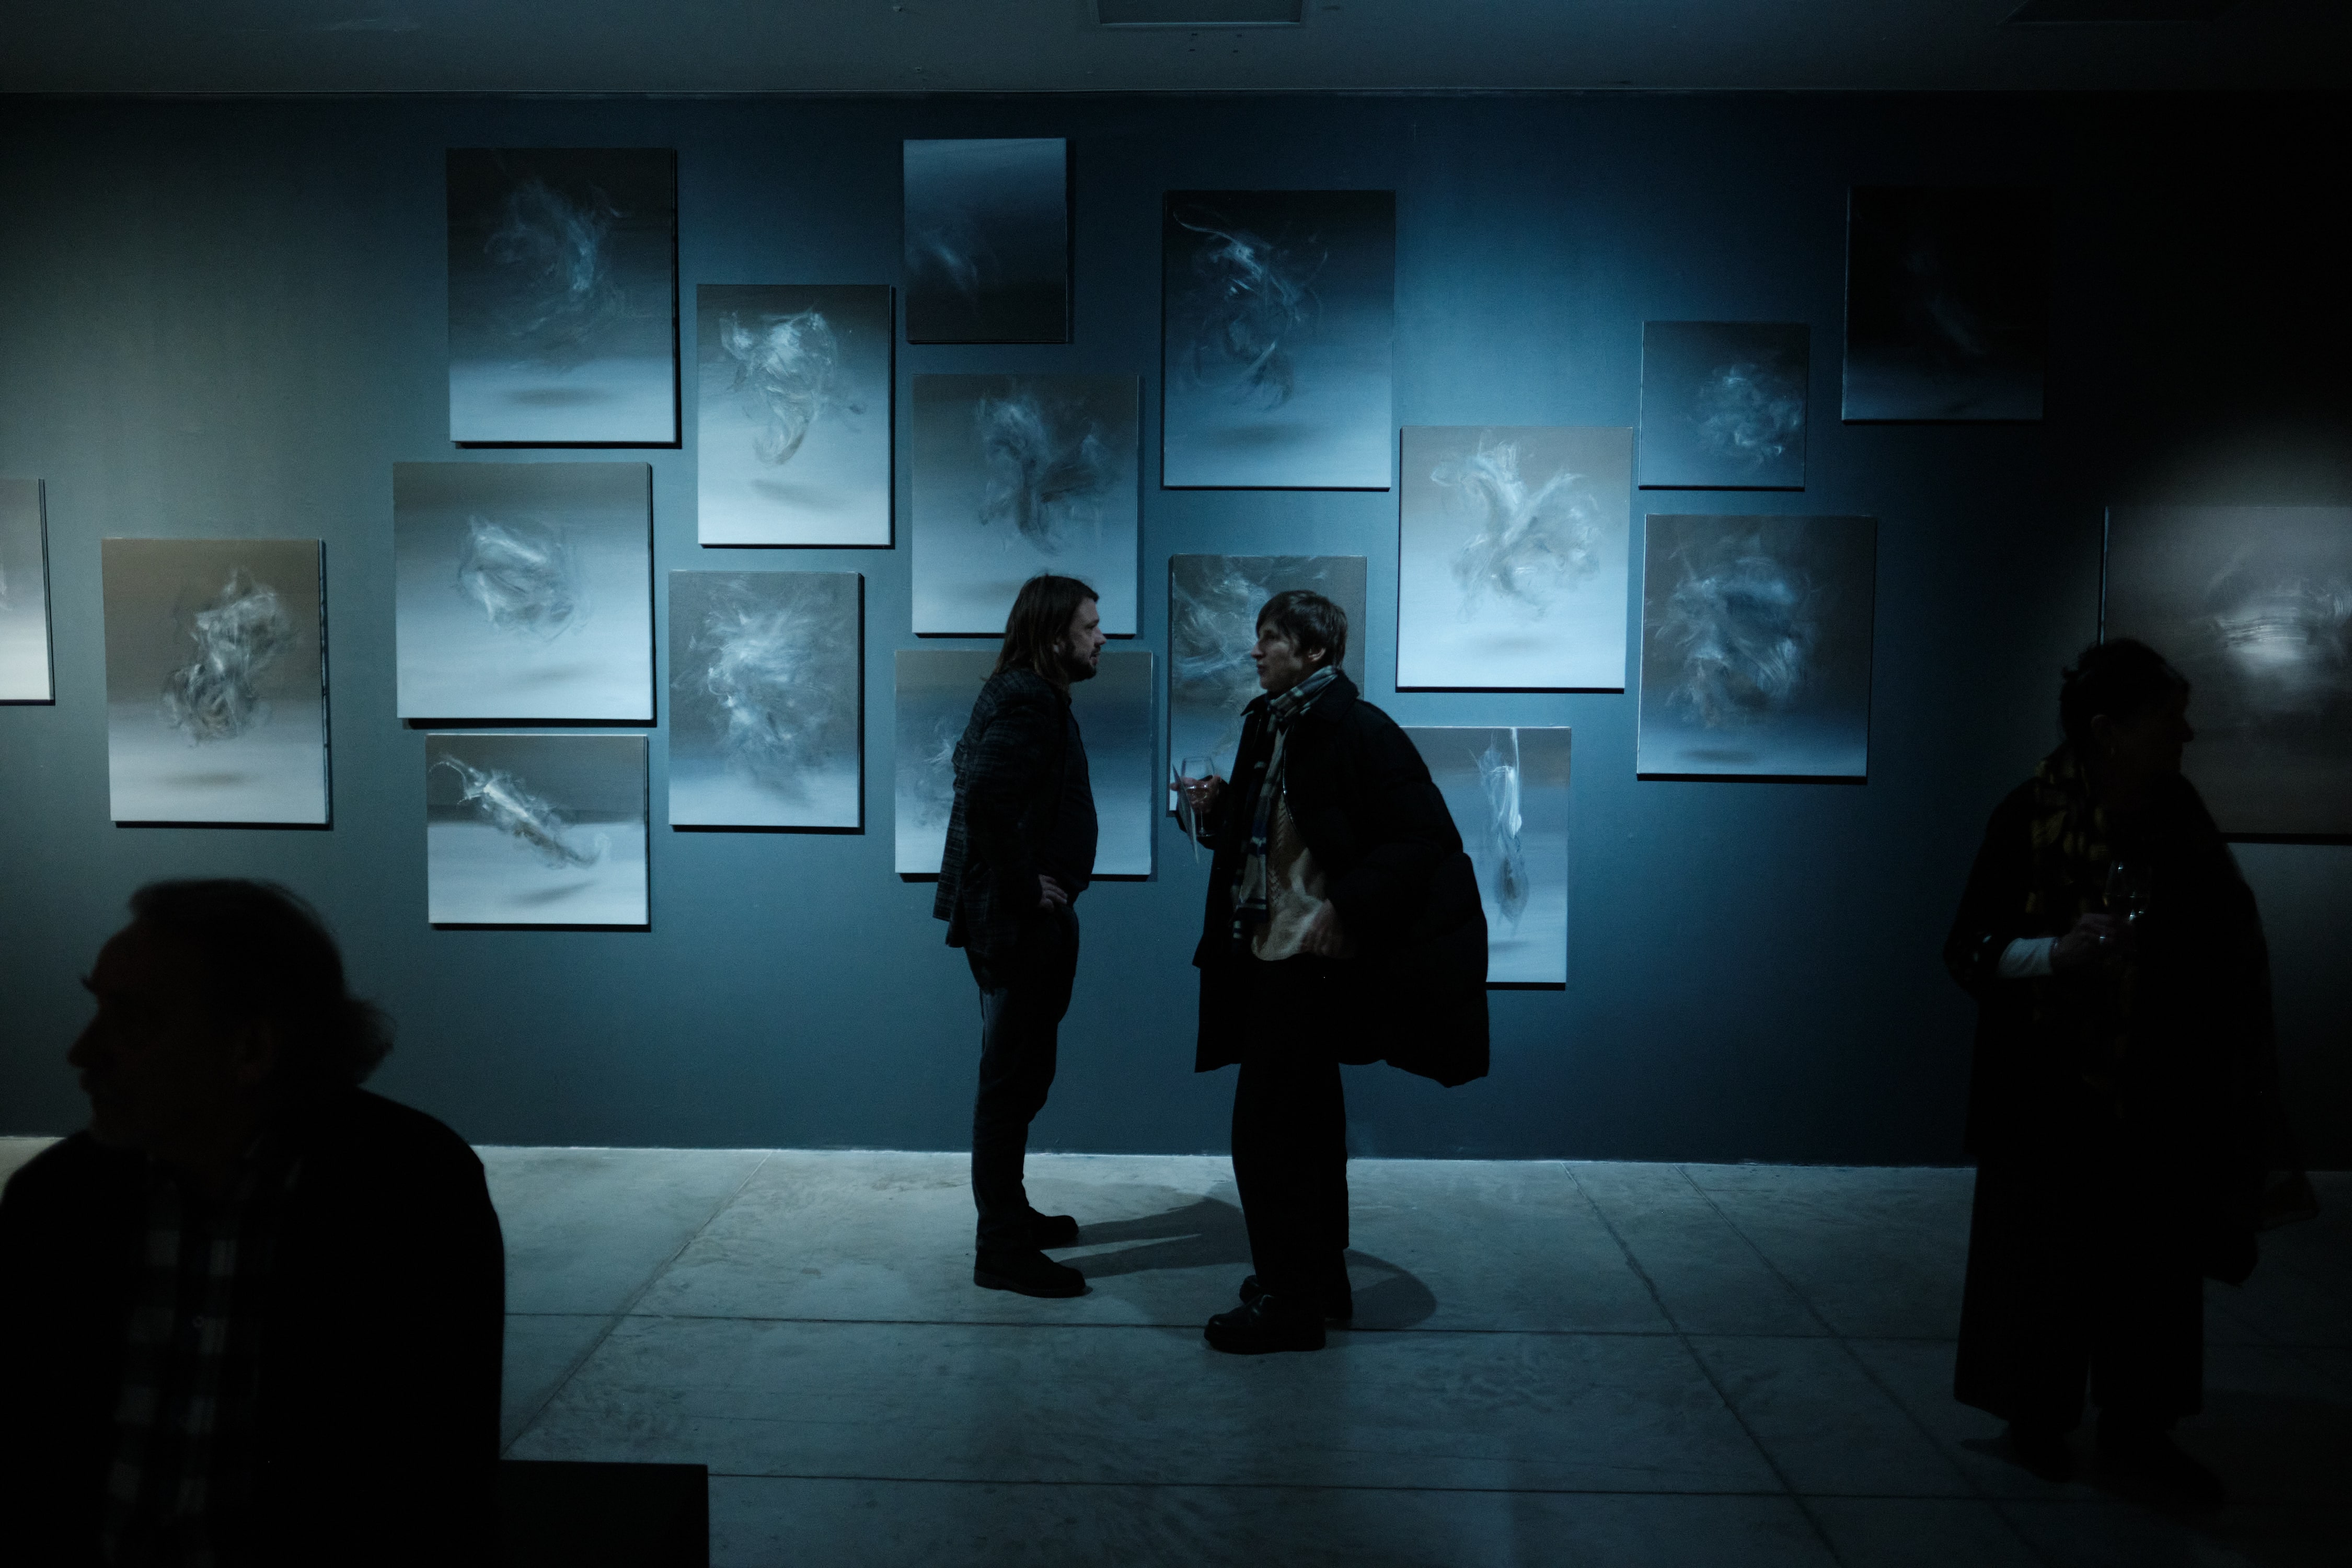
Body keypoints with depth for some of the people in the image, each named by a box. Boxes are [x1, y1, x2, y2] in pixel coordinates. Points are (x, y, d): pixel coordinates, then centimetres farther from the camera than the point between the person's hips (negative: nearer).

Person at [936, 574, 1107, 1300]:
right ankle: (1003, 1252, 6)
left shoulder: (1026, 696, 13)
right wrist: (1026, 888, -22)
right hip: (1021, 921, -10)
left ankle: (1010, 1215, 34)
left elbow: (980, 786, 20)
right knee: (1013, 1081, -3)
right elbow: (986, 800, -31)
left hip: (1021, 919, 10)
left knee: (1018, 1076, 20)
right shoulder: (1029, 703, -18)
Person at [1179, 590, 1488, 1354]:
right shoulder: (1270, 725, 12)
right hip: (1269, 953, 9)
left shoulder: (1358, 731, -14)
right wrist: (1218, 812, 3)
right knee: (1306, 1123, 18)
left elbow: (1425, 836, -18)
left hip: (1311, 957, -9)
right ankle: (1320, 1282, 31)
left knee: (1266, 1127, -6)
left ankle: (1288, 1302, 6)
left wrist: (1346, 906, -24)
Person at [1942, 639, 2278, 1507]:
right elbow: (1969, 950, -11)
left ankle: (2135, 1426, 26)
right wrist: (2058, 953, -28)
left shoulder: (2178, 815, 0)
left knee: (2155, 1256, 10)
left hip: (2161, 1093, 4)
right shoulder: (2031, 818, -13)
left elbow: (2229, 933, 11)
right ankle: (2035, 1412, 26)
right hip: (2054, 1092, -4)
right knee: (2047, 1250, 7)